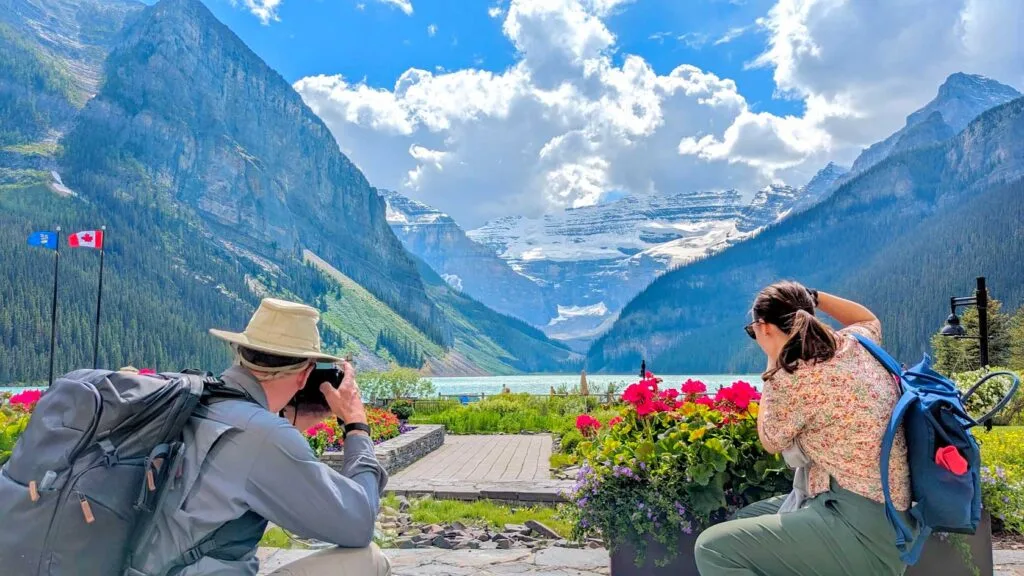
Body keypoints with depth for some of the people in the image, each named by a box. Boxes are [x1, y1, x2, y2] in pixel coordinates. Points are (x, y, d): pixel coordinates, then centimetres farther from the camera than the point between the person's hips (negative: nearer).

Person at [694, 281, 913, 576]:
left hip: (865, 532, -10)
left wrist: (773, 367, 2)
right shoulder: (855, 343, 2)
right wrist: (812, 296, 20)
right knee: (748, 517, 23)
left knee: (712, 548, -15)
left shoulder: (793, 379, -22)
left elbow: (771, 441, 0)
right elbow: (870, 320, 30)